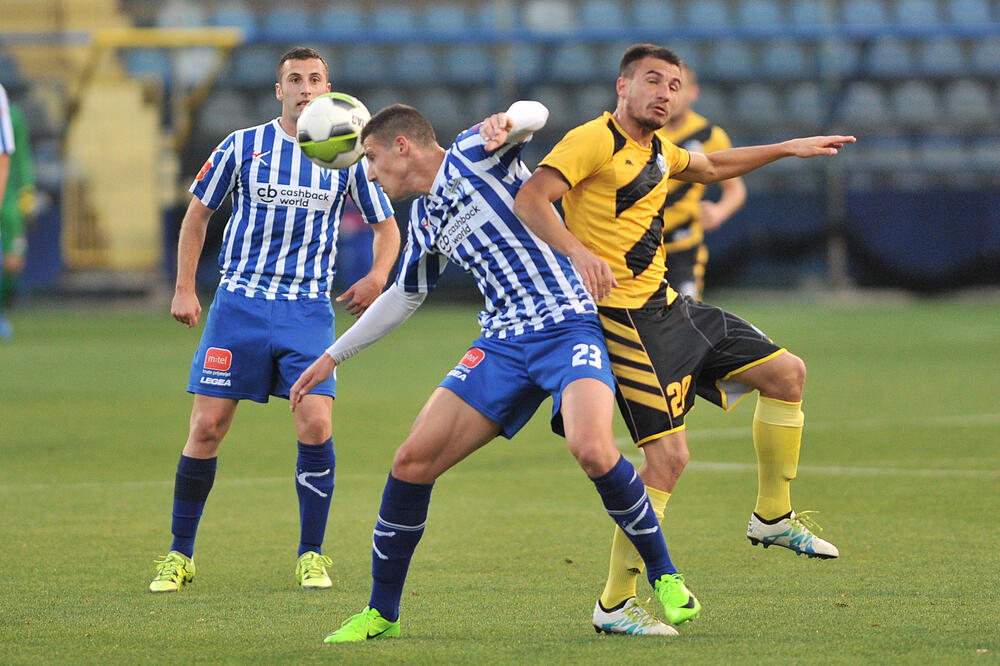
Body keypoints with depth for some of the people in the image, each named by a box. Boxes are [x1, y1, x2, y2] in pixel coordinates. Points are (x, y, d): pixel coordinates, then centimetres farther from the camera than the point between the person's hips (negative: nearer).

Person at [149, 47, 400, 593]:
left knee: (315, 424, -14)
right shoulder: (242, 147, 3)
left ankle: (311, 556, 1)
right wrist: (184, 289, 5)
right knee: (206, 428, -4)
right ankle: (179, 554, 10)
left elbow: (386, 225, 14)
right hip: (239, 302, 0)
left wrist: (377, 277, -6)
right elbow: (197, 213, 13)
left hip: (308, 307, 0)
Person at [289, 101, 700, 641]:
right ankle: (381, 612, 10)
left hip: (568, 326, -7)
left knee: (592, 449, -31)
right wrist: (332, 357, 36)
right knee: (413, 461, -4)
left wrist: (506, 122, -39)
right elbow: (402, 298, 33)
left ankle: (667, 582, -13)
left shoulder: (472, 153, 0)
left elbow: (533, 114, -17)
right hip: (502, 344, 7)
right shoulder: (423, 222, 20)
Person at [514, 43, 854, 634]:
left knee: (787, 372, 12)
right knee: (669, 454, -16)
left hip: (668, 306, 10)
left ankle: (773, 517, 28)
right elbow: (530, 200, -24)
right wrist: (579, 252, -39)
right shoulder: (593, 141, -12)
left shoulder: (658, 151, 16)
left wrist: (788, 148, 40)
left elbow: (711, 167, 38)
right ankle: (614, 604, -9)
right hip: (624, 315, -10)